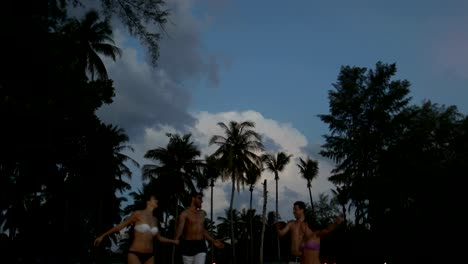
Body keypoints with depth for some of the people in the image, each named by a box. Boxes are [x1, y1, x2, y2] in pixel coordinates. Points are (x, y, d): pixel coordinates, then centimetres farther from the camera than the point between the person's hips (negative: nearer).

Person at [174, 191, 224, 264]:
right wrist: (175, 240, -38)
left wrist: (213, 241, 25)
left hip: (201, 246, 4)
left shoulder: (202, 213, 15)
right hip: (188, 246, -4)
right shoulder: (185, 213, -7)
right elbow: (179, 228, -20)